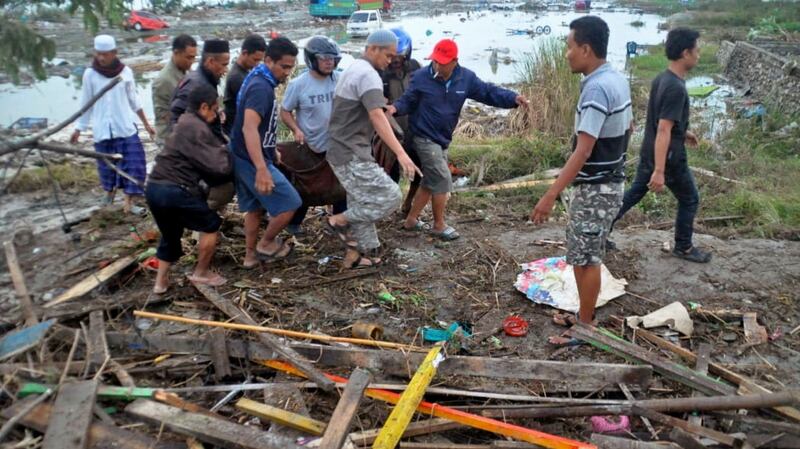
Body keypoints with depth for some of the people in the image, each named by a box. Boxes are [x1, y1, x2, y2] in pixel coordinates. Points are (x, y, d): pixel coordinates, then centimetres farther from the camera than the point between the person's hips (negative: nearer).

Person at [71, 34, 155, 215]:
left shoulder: (126, 72, -3)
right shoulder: (90, 74, -3)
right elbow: (87, 103, 5)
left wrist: (146, 123, 9)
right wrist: (79, 128, 7)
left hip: (126, 127, 0)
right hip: (102, 129, 0)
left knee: (133, 163, -7)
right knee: (106, 164, 11)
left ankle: (128, 202, -1)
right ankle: (110, 190, 38)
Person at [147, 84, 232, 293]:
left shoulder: (185, 123, 20)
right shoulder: (196, 129, -12)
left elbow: (202, 162, 20)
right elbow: (219, 166, -14)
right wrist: (224, 150, 4)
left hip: (155, 187, 10)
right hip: (175, 190, -10)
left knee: (170, 235, 25)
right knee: (211, 226, 8)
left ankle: (160, 282, 27)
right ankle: (201, 273, 17)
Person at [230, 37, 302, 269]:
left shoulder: (259, 80, 10)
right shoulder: (261, 87, -23)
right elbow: (249, 128, -36)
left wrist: (271, 150, 31)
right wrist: (262, 169, -44)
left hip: (244, 158, 10)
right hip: (252, 160, -10)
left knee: (255, 207, 20)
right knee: (290, 204, -1)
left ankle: (251, 255, 30)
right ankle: (266, 244, 15)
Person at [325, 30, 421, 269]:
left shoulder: (353, 69, 16)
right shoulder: (368, 74, -16)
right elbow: (377, 117, -30)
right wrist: (401, 153, -37)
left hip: (344, 151, 11)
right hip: (351, 155, -11)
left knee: (362, 204, 15)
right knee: (389, 197, -10)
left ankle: (356, 255, 22)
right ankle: (339, 220, 1)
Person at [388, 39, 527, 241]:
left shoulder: (466, 78, -5)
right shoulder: (421, 77, -14)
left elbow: (488, 92, -4)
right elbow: (408, 101, -7)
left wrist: (513, 98, -18)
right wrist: (396, 108, -30)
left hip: (442, 139, 6)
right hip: (425, 138, -6)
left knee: (431, 182, 15)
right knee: (442, 180, -8)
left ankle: (411, 220, 30)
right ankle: (439, 225, 10)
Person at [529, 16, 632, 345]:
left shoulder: (596, 88, -24)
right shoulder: (618, 80, 7)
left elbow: (583, 151, -29)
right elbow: (628, 127, 21)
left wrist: (550, 196, -30)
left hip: (594, 188, -10)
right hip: (610, 182, 10)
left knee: (585, 258, 1)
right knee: (587, 254, 19)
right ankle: (584, 315, 33)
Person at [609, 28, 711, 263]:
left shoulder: (661, 79, 4)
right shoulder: (676, 88, -26)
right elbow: (663, 131, -30)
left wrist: (683, 131, 30)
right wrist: (659, 171, -31)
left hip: (649, 154, 8)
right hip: (668, 158, -8)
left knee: (633, 194, 18)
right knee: (689, 200, 12)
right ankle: (683, 247, 27)